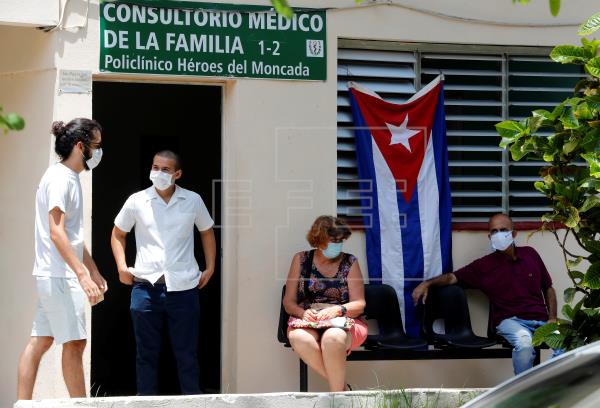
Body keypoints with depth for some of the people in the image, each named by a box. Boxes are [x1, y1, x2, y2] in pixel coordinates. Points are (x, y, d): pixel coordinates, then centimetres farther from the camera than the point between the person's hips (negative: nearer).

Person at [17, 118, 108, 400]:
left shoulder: (70, 178, 17)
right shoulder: (60, 178, -13)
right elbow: (56, 232, -22)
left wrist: (94, 271, 25)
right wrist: (83, 274, -28)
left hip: (52, 276, 10)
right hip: (60, 275, -10)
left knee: (40, 342, 8)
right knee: (74, 343, -5)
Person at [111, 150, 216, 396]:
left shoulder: (193, 201, 4)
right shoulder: (137, 201, 2)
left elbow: (207, 232, 19)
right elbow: (118, 234, 15)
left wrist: (210, 267, 10)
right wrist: (122, 266, 3)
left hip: (183, 287, 0)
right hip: (146, 286, 0)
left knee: (187, 352, 3)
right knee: (146, 352, 6)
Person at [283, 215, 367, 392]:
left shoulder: (350, 262, 9)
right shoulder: (301, 260, 11)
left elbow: (359, 304, 3)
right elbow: (288, 302, 10)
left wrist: (337, 310, -17)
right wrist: (303, 313, -13)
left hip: (342, 324, -1)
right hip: (307, 323, 1)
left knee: (332, 338, -39)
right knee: (298, 337, -37)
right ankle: (341, 386, -23)